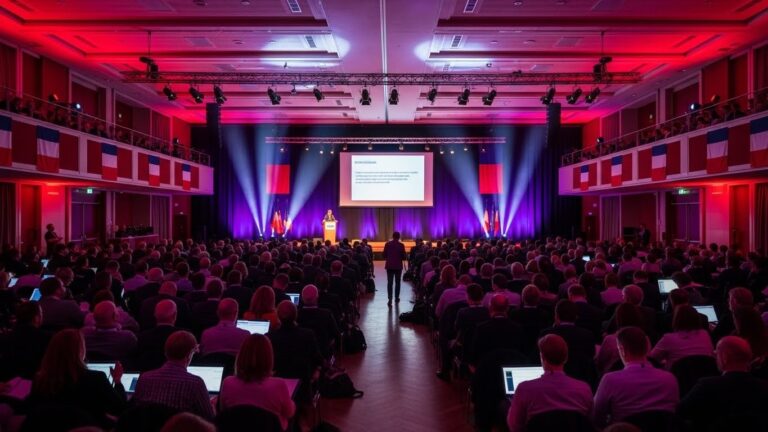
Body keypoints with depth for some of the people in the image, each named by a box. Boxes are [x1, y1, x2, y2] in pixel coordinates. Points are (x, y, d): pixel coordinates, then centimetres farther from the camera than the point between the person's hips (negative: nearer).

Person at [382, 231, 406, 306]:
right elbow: (404, 257, -7)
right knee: (397, 282, 14)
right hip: (398, 266, -1)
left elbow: (384, 255, 0)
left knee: (389, 283, 0)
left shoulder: (387, 244, -3)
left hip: (389, 266, 1)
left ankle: (390, 299, -11)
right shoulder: (401, 245, -8)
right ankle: (396, 298, 20)